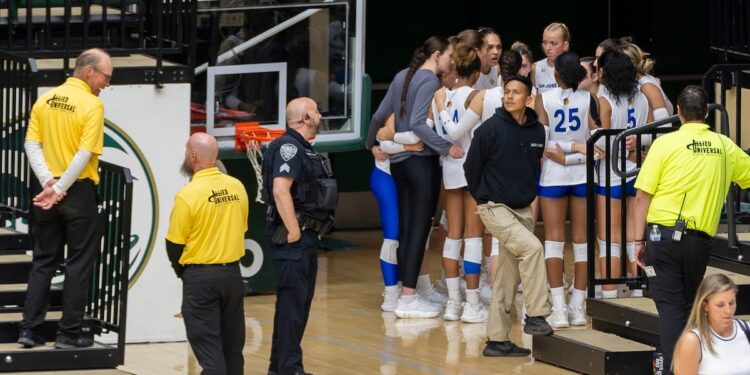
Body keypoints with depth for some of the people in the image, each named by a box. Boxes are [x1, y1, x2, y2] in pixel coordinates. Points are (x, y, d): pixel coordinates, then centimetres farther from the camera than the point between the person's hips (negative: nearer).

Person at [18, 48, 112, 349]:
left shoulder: (44, 100, 5)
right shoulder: (92, 104, -13)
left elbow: (31, 144, 0)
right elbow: (85, 153, -18)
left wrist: (48, 183, -7)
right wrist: (60, 189, -14)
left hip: (46, 191, 6)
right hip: (78, 191, -6)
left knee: (44, 260, 13)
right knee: (79, 262, 5)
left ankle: (29, 330, 11)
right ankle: (69, 333, 5)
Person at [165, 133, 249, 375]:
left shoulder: (188, 195, -16)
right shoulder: (237, 187, -1)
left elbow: (174, 244, -8)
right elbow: (242, 229, 9)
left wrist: (181, 270, 11)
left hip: (200, 277, -5)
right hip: (232, 273, 5)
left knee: (207, 344, -1)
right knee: (232, 342, 15)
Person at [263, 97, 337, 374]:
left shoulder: (302, 148, 17)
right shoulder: (289, 147, -15)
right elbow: (280, 190, -26)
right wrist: (293, 232, -24)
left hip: (306, 237, 11)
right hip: (293, 239, -11)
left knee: (301, 302, 15)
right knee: (292, 302, -9)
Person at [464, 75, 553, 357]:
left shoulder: (537, 131, 2)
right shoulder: (491, 129, -12)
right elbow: (471, 167, -3)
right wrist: (484, 198, 6)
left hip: (523, 209, 6)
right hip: (495, 208, -6)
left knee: (507, 280, 8)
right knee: (532, 247, -25)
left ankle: (498, 339, 14)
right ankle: (536, 316, -18)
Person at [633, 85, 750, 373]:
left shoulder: (666, 144, -4)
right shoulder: (724, 147, 5)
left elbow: (642, 197, -7)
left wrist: (639, 240, -2)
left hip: (663, 233, -3)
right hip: (701, 239, 3)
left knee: (670, 307, -3)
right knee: (689, 305, 17)